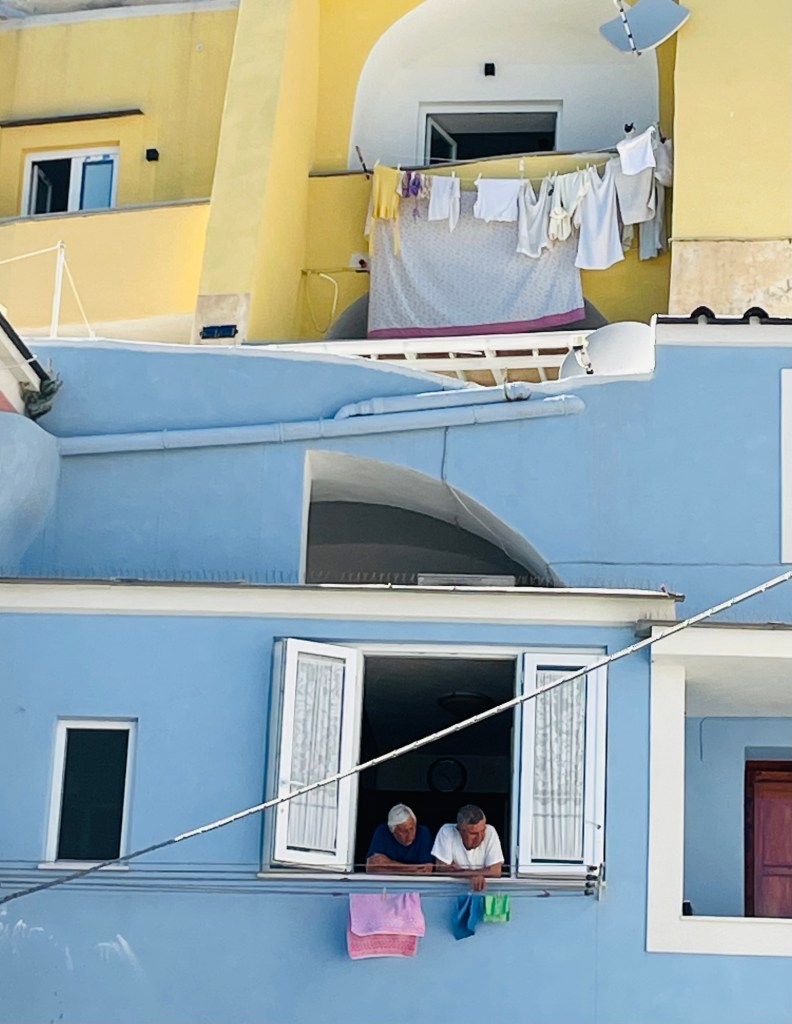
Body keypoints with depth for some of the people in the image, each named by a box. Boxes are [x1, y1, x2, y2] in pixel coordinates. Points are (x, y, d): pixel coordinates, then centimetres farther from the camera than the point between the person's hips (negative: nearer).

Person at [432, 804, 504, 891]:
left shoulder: (490, 832, -11)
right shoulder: (446, 832, -12)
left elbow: (496, 871, -15)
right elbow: (440, 870, -13)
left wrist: (459, 871, -15)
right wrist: (472, 875, -21)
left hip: (484, 891, 1)